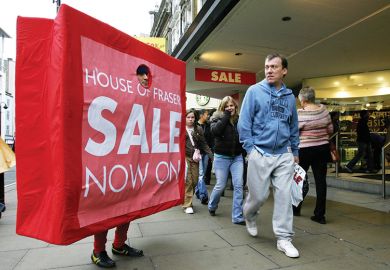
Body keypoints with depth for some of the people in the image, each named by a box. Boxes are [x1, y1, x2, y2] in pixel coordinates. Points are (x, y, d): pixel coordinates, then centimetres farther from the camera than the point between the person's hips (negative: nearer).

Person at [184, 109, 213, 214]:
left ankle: (187, 199, 27)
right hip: (184, 157, -4)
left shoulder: (198, 129, 9)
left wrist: (212, 155, 2)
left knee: (194, 181, 6)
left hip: (194, 158, 4)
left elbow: (204, 144, 10)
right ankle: (187, 205, 3)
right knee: (188, 181, -6)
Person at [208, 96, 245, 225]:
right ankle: (211, 206, 36)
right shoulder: (217, 118, -4)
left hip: (237, 157, 2)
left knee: (238, 186, -3)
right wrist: (226, 115, -18)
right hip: (222, 157, -2)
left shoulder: (239, 119, 2)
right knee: (220, 186, 6)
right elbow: (215, 131, -25)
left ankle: (237, 217, 7)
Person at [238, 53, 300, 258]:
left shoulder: (289, 96, 10)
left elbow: (294, 127, 17)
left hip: (284, 155, 4)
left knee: (284, 196, 3)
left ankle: (284, 238, 15)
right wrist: (251, 149, -10)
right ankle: (249, 216, 38)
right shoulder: (254, 91, -2)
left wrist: (295, 152, 14)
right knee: (258, 195, 4)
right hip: (260, 154, -3)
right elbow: (244, 122, -5)